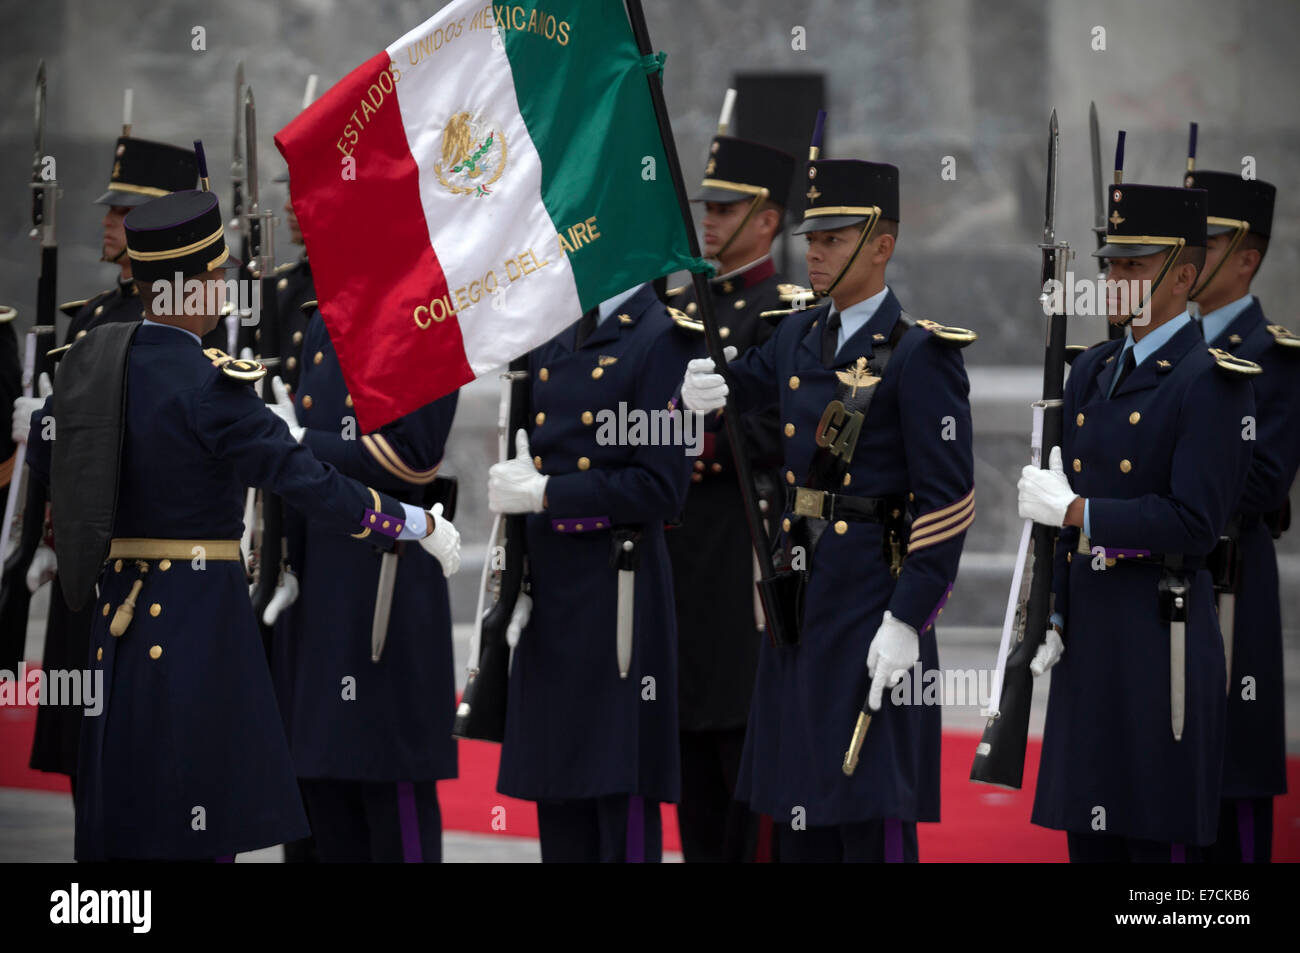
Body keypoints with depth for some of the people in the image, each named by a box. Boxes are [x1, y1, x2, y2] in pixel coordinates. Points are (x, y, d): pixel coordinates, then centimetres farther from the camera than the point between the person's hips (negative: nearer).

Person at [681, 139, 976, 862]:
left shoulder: (920, 356, -12)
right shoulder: (799, 339, 11)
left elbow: (948, 500, -15)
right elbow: (742, 384, 28)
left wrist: (907, 620, -20)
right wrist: (701, 391, 2)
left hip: (874, 596, -8)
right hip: (800, 587, 8)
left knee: (871, 808, -7)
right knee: (801, 806, 12)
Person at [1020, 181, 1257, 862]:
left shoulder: (1210, 382, -10)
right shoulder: (1091, 373, 14)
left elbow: (1194, 523, -18)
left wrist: (1075, 511, -16)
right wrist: (1053, 620, 14)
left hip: (1160, 643, -8)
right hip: (1089, 636, 8)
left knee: (1159, 835, -4)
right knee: (1089, 833, 10)